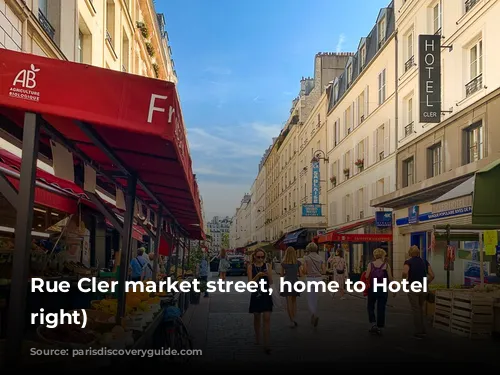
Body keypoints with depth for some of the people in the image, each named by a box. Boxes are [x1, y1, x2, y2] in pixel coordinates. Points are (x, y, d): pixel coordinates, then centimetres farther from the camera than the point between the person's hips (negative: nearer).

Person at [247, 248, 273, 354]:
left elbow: (271, 282, -2)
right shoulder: (251, 267, -3)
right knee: (257, 318, 14)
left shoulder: (267, 266, 0)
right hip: (256, 294, 0)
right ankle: (257, 340, 34)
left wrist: (268, 274, -21)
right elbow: (250, 282, -10)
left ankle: (266, 345, -7)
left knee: (267, 318, -7)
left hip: (266, 294, 0)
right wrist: (258, 276, -25)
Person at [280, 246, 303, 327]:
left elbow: (282, 275, 5)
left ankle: (292, 321, -9)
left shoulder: (283, 263, -2)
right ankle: (293, 319, 18)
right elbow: (300, 274, 1)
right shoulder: (298, 263, -1)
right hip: (295, 282, 2)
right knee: (294, 301, 18)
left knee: (289, 303, 1)